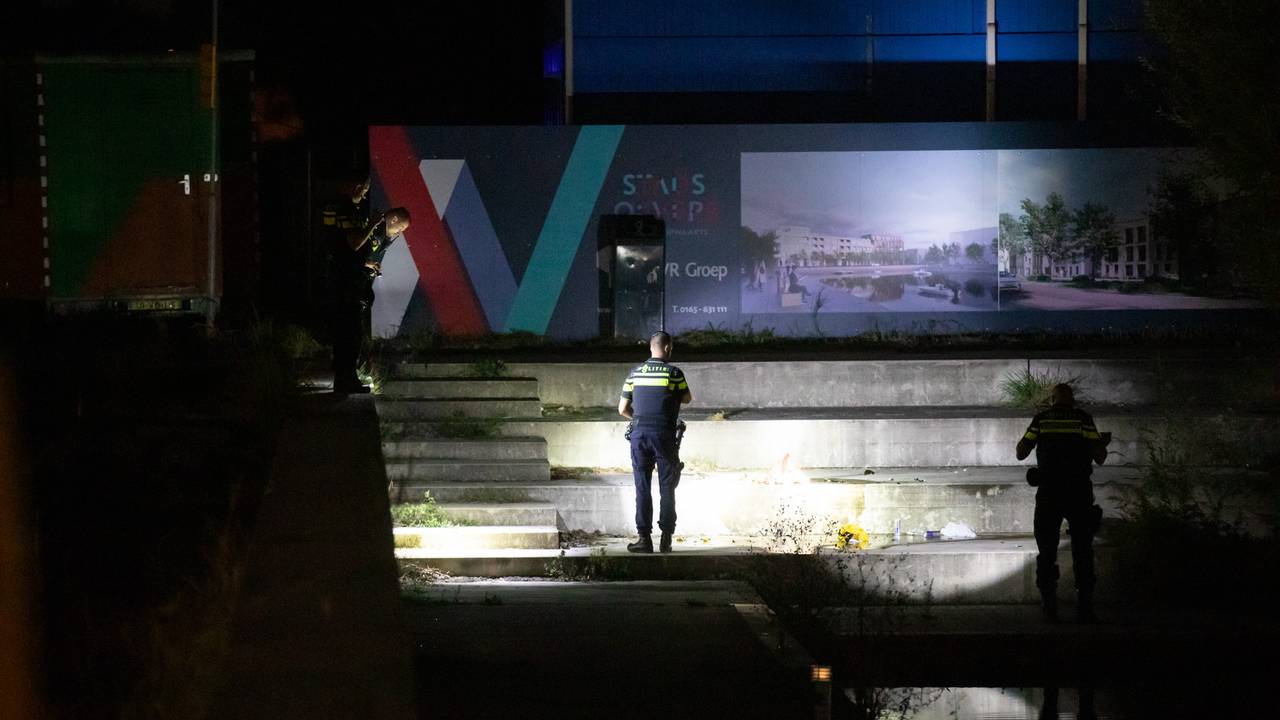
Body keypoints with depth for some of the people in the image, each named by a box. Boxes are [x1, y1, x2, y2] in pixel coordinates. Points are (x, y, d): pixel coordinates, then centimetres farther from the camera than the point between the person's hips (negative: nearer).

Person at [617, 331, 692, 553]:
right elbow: (687, 399, 13)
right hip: (664, 435, -2)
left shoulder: (635, 373, 6)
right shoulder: (674, 373, -3)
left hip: (639, 434, 2)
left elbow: (623, 409, 9)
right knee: (666, 489, 5)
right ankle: (666, 538, 3)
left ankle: (644, 537, -1)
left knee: (642, 488, 5)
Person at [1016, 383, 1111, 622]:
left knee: (1047, 553, 8)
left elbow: (1021, 453, 6)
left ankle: (1049, 608, 3)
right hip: (1079, 493, 0)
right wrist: (1103, 444, 20)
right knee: (1082, 553, 7)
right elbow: (1099, 458, -2)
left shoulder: (1041, 420, 4)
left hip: (1048, 495, 0)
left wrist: (1025, 438, 27)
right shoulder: (1083, 419, 1)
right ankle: (1085, 608, 1)